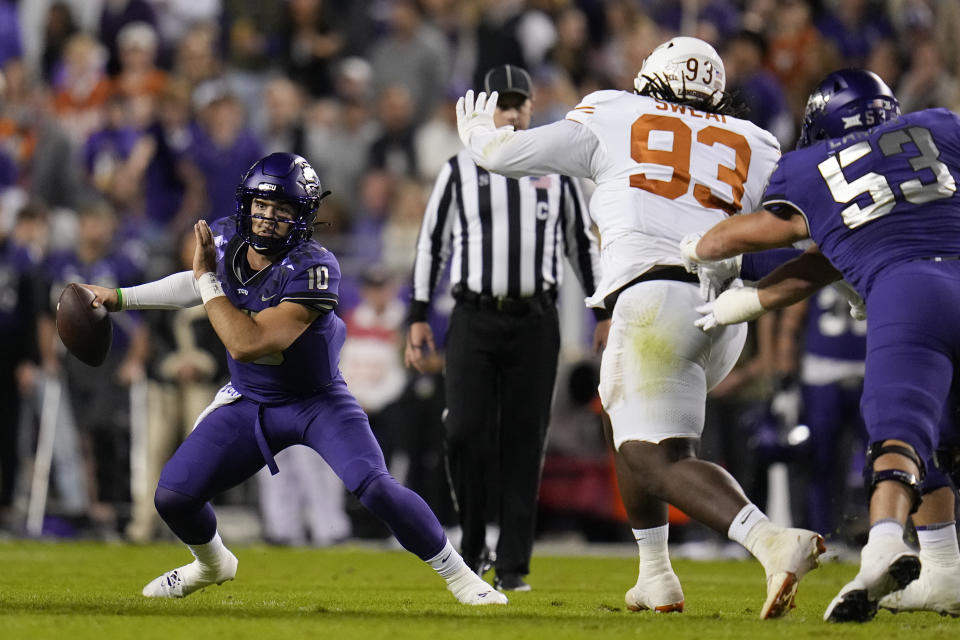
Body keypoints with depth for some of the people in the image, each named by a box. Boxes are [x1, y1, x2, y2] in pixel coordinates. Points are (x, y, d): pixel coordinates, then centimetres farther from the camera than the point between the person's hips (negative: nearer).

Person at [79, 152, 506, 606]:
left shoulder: (312, 269, -30)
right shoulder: (225, 240, -11)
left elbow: (246, 343, -37)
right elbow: (198, 284, 15)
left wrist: (207, 279, -27)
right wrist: (119, 297, 14)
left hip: (318, 401, -5)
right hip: (248, 403, 5)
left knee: (375, 489, -26)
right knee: (173, 496, -4)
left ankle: (457, 574, -7)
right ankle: (212, 564, 30)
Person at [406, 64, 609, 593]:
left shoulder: (557, 170, 9)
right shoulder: (459, 170, 5)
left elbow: (581, 241, 16)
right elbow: (431, 242, 8)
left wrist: (604, 314, 13)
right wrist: (418, 317, 3)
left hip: (535, 321, 1)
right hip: (474, 320, -1)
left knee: (524, 443, -1)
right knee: (465, 432, -12)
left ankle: (513, 565, 3)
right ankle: (473, 545, 6)